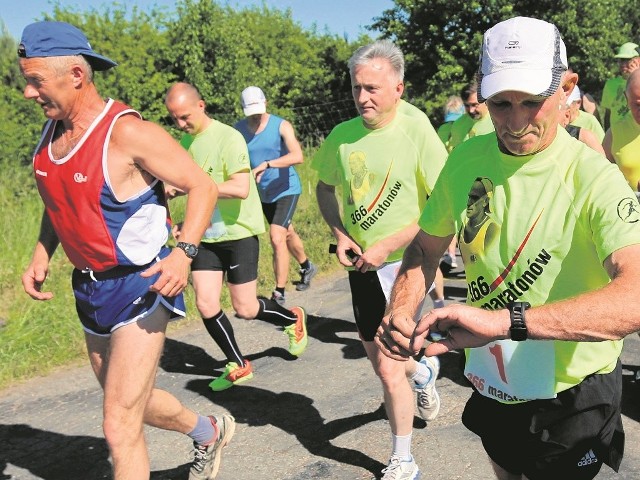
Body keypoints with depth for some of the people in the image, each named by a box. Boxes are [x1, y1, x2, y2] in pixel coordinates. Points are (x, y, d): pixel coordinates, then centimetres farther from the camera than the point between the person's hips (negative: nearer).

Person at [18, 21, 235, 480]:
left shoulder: (128, 133, -20)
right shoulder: (52, 131, 3)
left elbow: (203, 186, -16)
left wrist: (184, 253, -29)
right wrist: (41, 255, 6)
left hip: (140, 288, -8)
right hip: (90, 289, 8)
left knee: (120, 428, -5)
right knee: (133, 403, 24)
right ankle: (210, 431, 49)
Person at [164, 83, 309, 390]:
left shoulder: (228, 137, -16)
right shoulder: (186, 141, 7)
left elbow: (240, 188, -28)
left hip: (239, 233, -6)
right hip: (205, 236, 6)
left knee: (245, 309, 0)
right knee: (206, 305, -2)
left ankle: (293, 319, 31)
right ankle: (237, 366, 17)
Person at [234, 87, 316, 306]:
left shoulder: (281, 125, -16)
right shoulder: (238, 130, -4)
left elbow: (297, 156, -31)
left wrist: (266, 164, -41)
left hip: (286, 189, -5)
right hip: (263, 193, 5)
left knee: (277, 238, -17)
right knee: (287, 234, 22)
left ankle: (279, 294, -7)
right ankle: (307, 267, 49)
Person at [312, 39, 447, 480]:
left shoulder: (417, 132, -16)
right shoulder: (343, 135, -2)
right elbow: (325, 187, 15)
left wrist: (384, 247, -20)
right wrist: (340, 236, -1)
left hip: (406, 263, -5)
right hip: (362, 266, 5)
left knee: (388, 367, -8)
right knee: (378, 358, 18)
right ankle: (423, 371, 54)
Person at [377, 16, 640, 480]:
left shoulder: (595, 180, -24)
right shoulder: (467, 160, -8)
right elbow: (426, 247, 5)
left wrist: (504, 321, -50)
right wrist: (401, 311, -14)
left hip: (570, 397, -4)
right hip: (491, 384, 5)